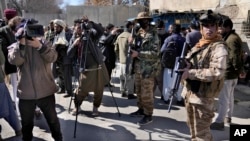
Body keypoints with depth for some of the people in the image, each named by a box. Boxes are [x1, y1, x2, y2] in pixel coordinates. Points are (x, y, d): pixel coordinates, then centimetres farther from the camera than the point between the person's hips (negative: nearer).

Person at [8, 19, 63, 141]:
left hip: (46, 91, 0)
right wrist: (21, 44, -25)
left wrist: (39, 46, -29)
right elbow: (15, 61, -17)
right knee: (26, 123, 18)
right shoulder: (14, 47, 3)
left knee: (52, 119, 16)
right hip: (26, 93, 1)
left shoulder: (43, 43, 2)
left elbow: (52, 57, -16)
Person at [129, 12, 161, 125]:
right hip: (138, 67, 8)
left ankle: (148, 115, 9)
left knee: (146, 93, -2)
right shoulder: (139, 33, 12)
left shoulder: (153, 35, -11)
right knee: (139, 91, 17)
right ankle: (141, 109, 33)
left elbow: (155, 53, -20)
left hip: (148, 69, -8)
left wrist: (138, 54, -24)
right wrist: (131, 43, -3)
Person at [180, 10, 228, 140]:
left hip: (203, 97, -8)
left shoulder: (219, 47, -14)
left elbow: (217, 73, -26)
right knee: (192, 127, 24)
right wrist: (186, 64, -9)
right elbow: (189, 60, 17)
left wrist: (190, 73, -25)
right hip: (189, 93, 8)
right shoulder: (198, 44, 11)